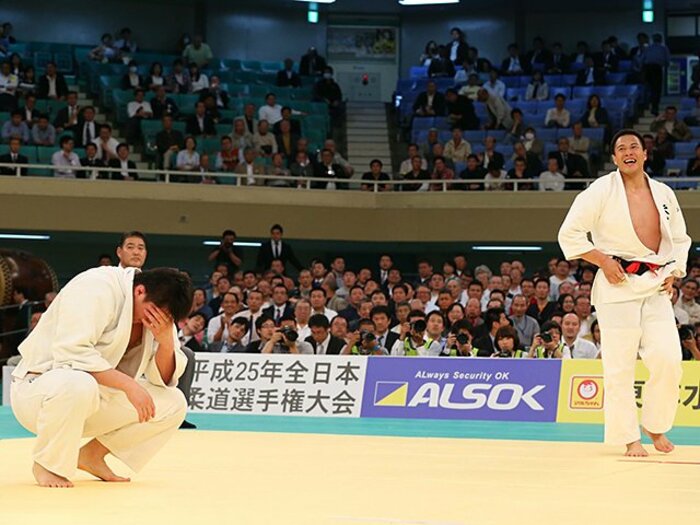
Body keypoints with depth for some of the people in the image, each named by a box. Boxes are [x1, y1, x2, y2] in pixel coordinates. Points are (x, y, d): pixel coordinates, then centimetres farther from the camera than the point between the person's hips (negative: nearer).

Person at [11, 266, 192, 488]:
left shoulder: (158, 309, 0)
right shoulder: (96, 287, -23)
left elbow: (164, 379, 1)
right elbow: (72, 353, -32)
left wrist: (167, 341, -19)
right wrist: (128, 385, -35)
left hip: (95, 397, 8)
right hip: (38, 391, -8)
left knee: (174, 404, -4)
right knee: (78, 385, -42)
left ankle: (92, 454, 9)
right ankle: (46, 462, -15)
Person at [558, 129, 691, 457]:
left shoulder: (663, 194, 9)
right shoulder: (601, 191, -4)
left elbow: (680, 239, 22)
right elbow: (569, 233, -5)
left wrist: (673, 273, 7)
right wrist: (602, 261, -12)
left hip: (657, 287, 4)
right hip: (618, 285, -3)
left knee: (668, 360, -7)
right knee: (620, 366, -3)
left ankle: (656, 426, 15)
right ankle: (629, 437, 10)